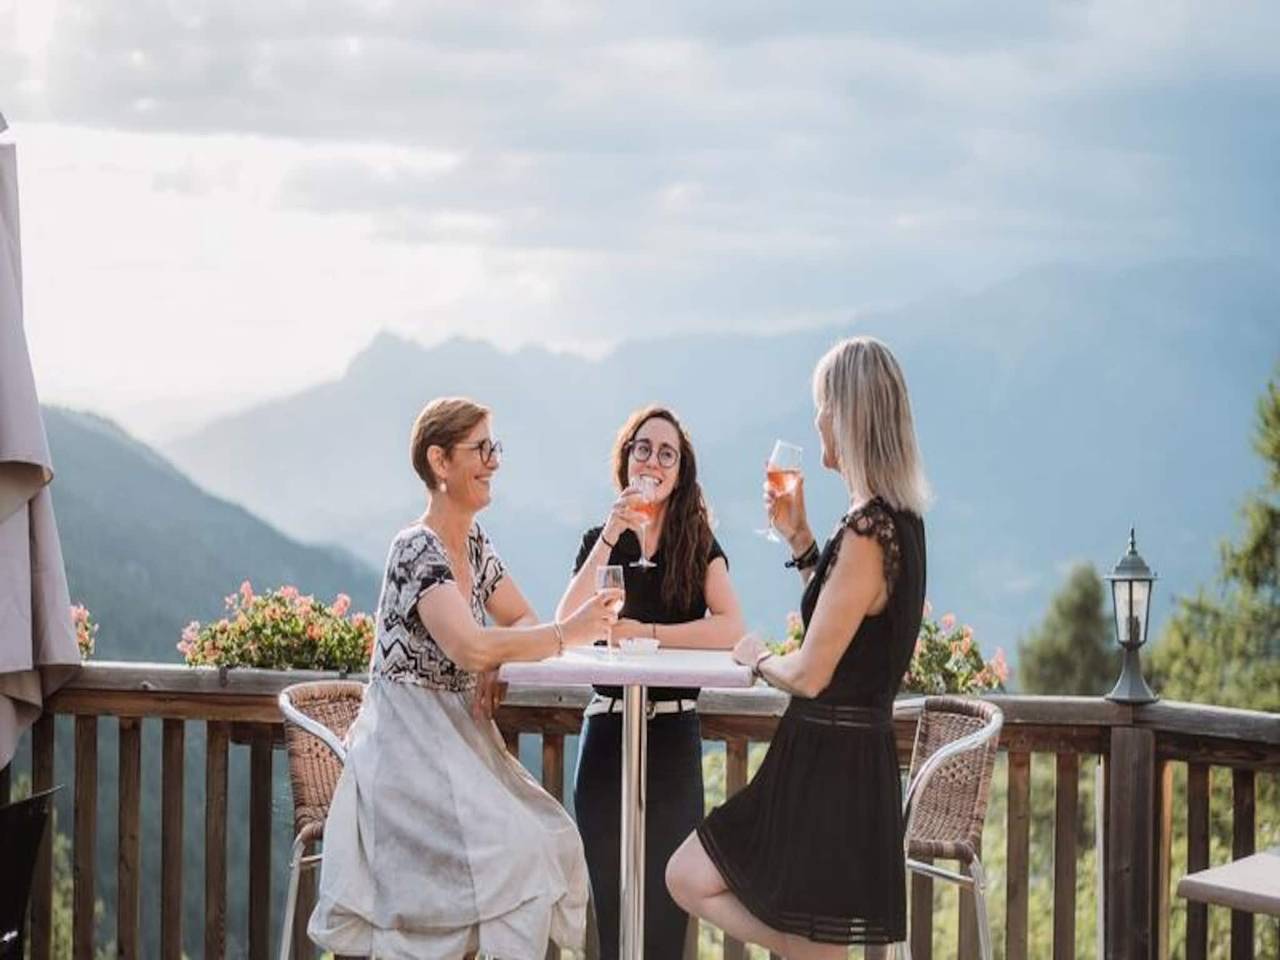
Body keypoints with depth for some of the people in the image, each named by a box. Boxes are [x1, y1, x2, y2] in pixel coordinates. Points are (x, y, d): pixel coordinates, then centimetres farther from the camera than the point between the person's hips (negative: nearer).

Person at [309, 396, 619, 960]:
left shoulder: (475, 544, 10)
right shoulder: (418, 550, -17)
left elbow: (521, 621, 15)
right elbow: (468, 646, -31)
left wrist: (496, 665, -7)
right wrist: (568, 634, -28)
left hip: (458, 740, 8)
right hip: (409, 748, -8)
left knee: (551, 841, -8)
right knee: (514, 849, -23)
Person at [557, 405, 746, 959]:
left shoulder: (700, 546, 4)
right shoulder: (599, 541, 9)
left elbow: (731, 630, -13)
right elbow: (565, 627, -7)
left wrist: (646, 632, -15)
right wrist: (611, 538, -10)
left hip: (673, 733, -2)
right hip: (607, 730, 2)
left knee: (666, 900, 0)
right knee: (610, 899, 6)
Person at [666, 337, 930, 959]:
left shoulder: (868, 532, -23)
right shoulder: (898, 519, 7)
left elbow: (810, 674, -22)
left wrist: (757, 658, 0)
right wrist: (798, 536, 14)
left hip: (830, 767, -10)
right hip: (838, 758, 10)